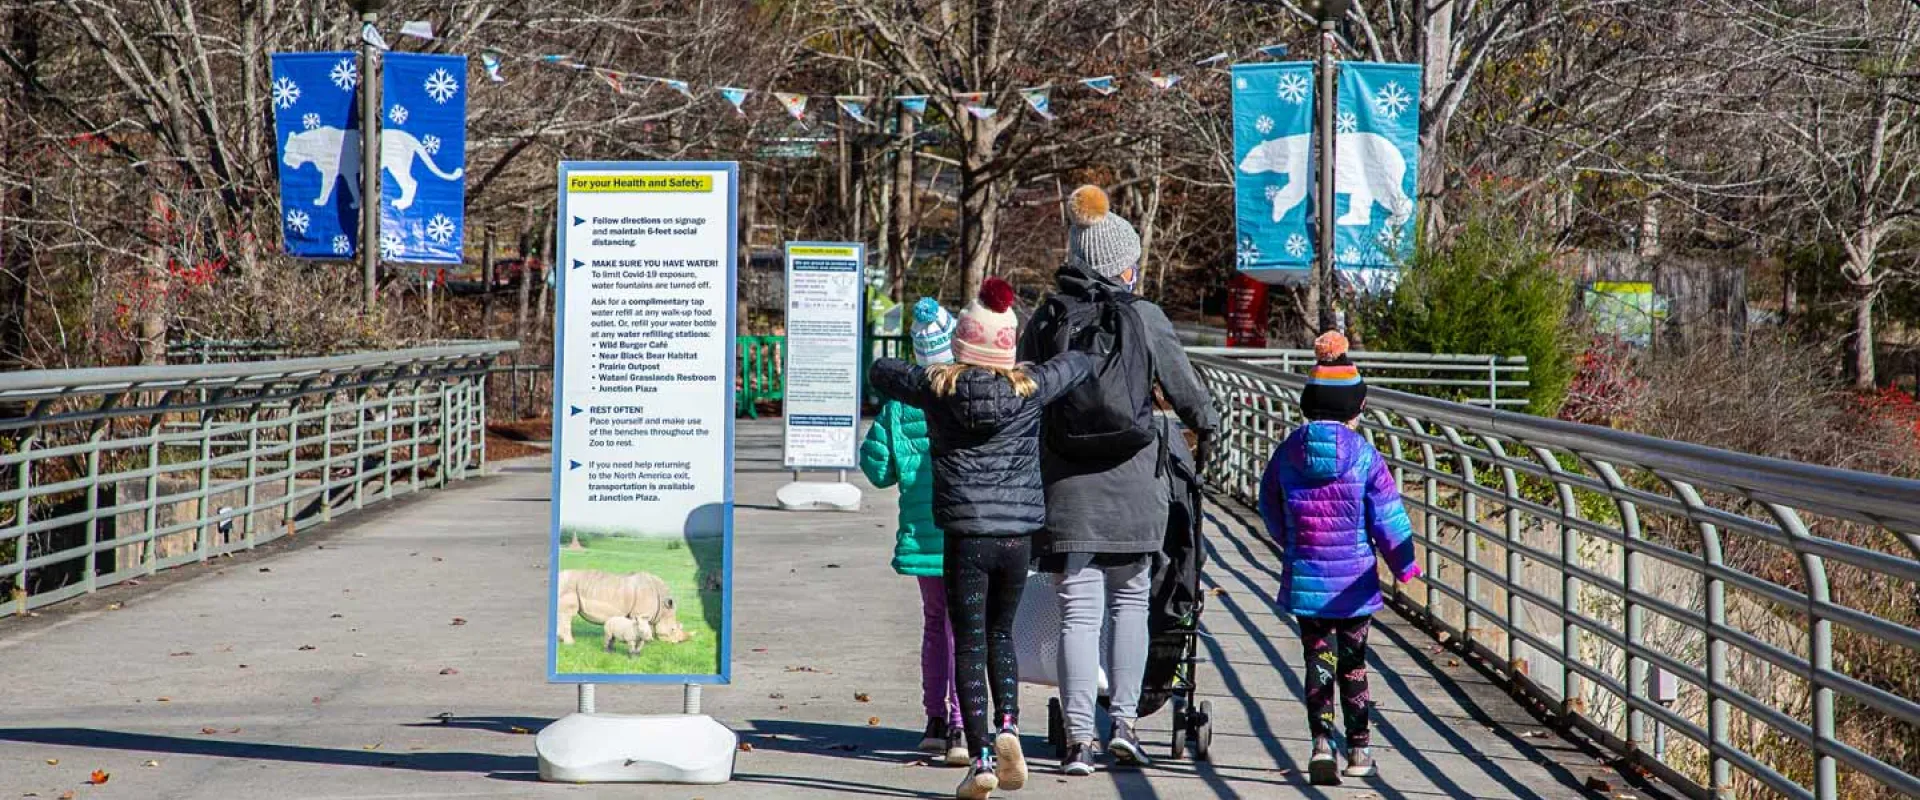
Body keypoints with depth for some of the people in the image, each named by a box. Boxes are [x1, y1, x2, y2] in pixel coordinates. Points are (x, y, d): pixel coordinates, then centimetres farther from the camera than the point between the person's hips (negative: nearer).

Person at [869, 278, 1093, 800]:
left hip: (965, 536, -2)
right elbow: (1080, 364, 18)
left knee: (969, 644, 4)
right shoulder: (1029, 388, 0)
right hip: (1018, 536, 2)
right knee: (1000, 634, 20)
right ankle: (1008, 728, 2)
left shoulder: (937, 387, -3)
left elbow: (880, 371, 15)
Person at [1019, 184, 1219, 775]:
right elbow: (1184, 389, 7)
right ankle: (1124, 722, 11)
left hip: (1066, 484, 1)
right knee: (1130, 601, 15)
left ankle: (1080, 738, -1)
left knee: (1079, 610, 2)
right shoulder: (1144, 318, -2)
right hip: (1133, 483, -1)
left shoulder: (1045, 320, 2)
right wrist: (1207, 423, 28)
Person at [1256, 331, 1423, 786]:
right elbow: (1387, 517, -8)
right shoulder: (1365, 457, -10)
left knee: (1318, 660, 4)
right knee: (1353, 663, 11)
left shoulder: (1287, 453, -1)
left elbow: (1270, 508, 12)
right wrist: (1404, 565, 5)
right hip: (1353, 580, -1)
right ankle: (1358, 749, 19)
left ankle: (1322, 741, -13)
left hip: (1304, 578, 1)